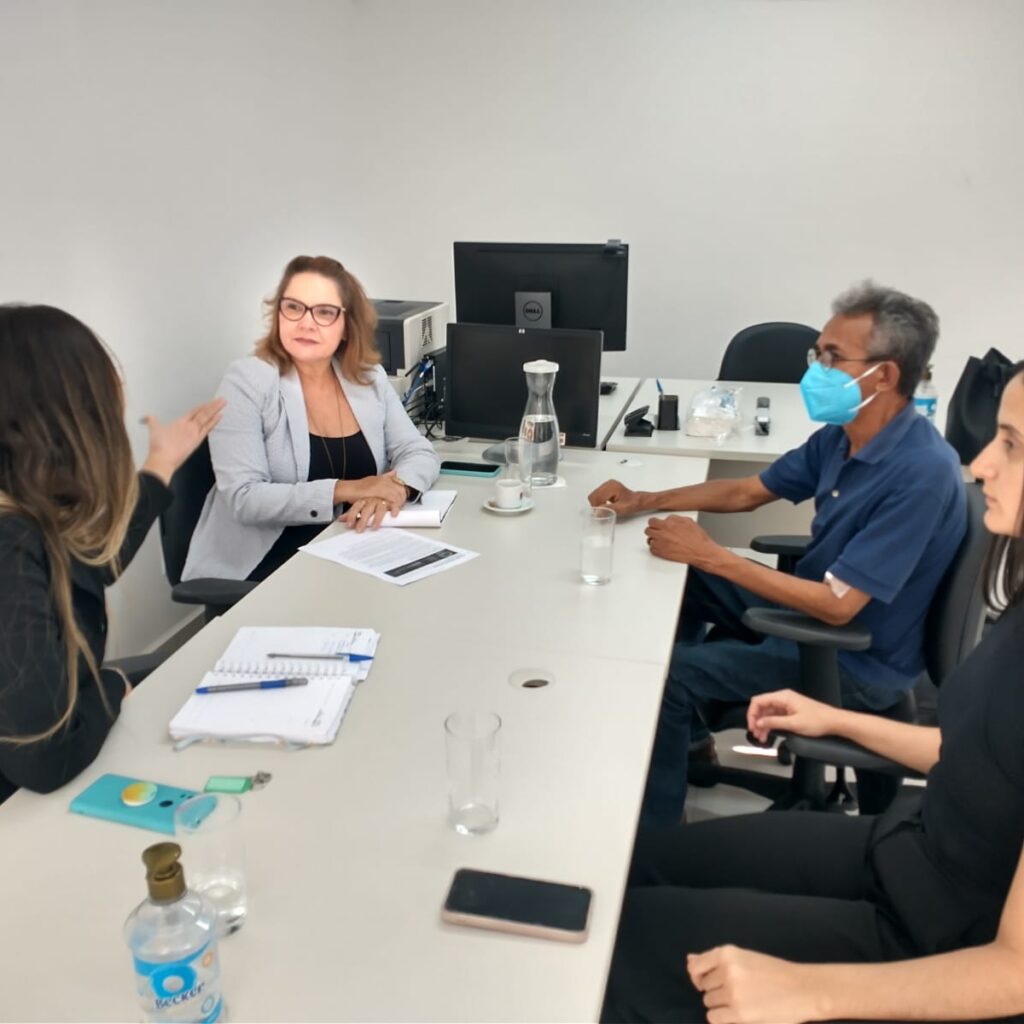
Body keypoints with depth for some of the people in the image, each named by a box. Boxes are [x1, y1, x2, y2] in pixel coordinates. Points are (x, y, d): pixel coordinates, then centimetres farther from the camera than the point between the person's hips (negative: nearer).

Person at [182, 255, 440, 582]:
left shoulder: (369, 378, 5)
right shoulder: (247, 380, -10)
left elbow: (420, 453, 3)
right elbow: (244, 498, -18)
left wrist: (394, 489, -20)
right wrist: (344, 491, -26)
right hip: (259, 568, -6)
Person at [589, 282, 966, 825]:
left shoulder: (921, 472, -30)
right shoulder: (841, 435, -3)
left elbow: (837, 605, -31)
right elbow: (745, 492, 9)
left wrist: (710, 555, -28)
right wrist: (646, 500, -2)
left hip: (855, 661, -9)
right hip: (812, 604, 9)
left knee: (666, 670, -17)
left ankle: (655, 828, 5)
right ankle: (687, 734, 26)